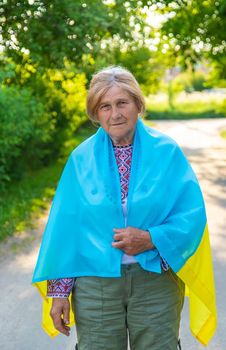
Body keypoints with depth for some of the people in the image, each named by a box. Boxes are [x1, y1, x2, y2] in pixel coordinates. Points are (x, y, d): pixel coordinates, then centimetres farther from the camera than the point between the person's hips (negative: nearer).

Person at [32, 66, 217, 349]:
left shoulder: (167, 152, -2)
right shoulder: (81, 158, 1)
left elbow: (192, 214, -4)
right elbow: (65, 225, 2)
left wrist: (151, 239, -20)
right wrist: (59, 291, 1)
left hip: (156, 282, 0)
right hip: (94, 281, 1)